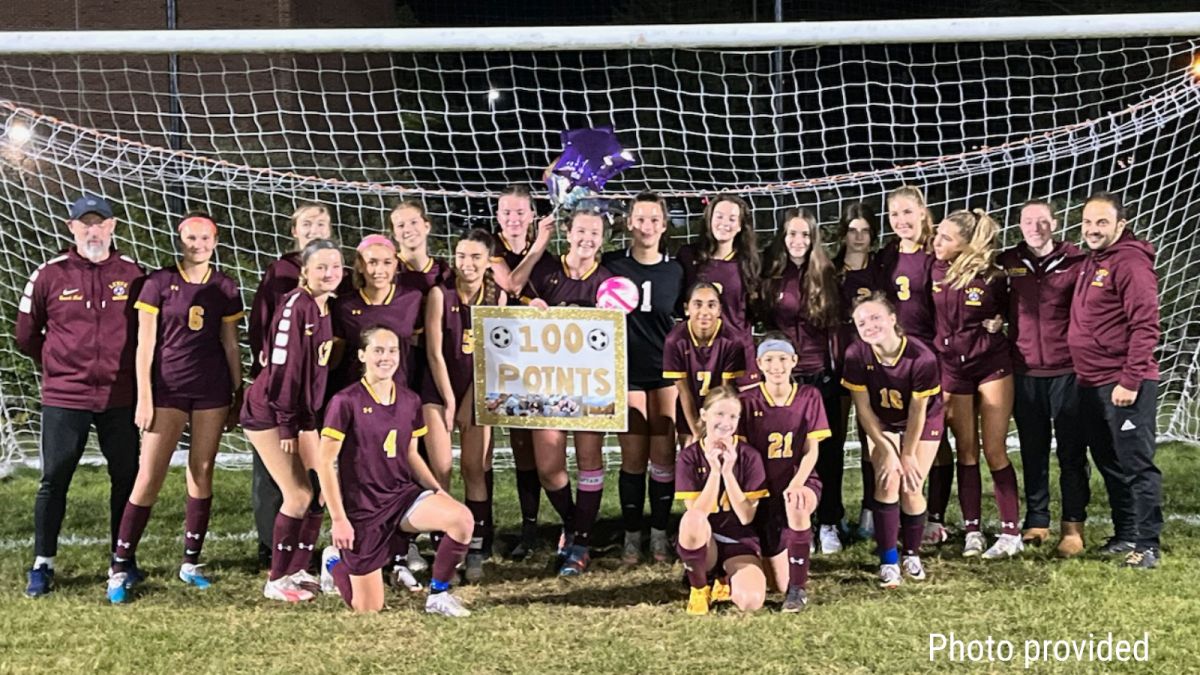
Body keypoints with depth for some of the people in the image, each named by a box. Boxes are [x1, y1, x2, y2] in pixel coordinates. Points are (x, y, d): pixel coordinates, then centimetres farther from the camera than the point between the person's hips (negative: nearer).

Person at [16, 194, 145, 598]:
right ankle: (43, 566, 14)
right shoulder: (50, 275, -1)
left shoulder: (133, 273, 2)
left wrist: (126, 368, 8)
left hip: (120, 398, 2)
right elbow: (26, 336, 8)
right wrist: (58, 364, 9)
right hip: (64, 398, -1)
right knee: (53, 481, 3)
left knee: (127, 478, 8)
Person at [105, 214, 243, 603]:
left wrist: (238, 396, 10)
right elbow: (145, 344, -3)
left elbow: (231, 345, 11)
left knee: (202, 473, 6)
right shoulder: (158, 283, -2)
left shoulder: (225, 288, 6)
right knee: (149, 478, -7)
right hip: (168, 388, -3)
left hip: (212, 390, 3)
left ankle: (191, 563, 16)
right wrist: (144, 397, -7)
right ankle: (120, 568, -1)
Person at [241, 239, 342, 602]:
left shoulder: (327, 308, 6)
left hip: (304, 413, 8)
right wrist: (286, 424, -19)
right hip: (269, 412, -8)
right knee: (299, 495, -8)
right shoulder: (296, 305, -19)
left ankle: (298, 571, 20)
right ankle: (277, 579, 6)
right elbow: (283, 367, -21)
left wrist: (305, 421, 10)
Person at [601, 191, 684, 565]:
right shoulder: (611, 264, -1)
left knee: (663, 457, 0)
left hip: (667, 372, 1)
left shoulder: (676, 270, 3)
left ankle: (659, 533, 13)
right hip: (627, 372, -1)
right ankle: (632, 535, 11)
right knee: (633, 459, 0)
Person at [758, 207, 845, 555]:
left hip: (822, 375, 0)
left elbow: (836, 327, 5)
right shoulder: (772, 277, 4)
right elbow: (762, 325, 8)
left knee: (827, 451, 2)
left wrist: (841, 370, 0)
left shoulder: (825, 275, 4)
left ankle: (829, 524, 12)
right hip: (783, 375, 0)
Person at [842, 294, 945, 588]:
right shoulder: (856, 355, -27)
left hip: (923, 423, -1)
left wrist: (908, 455, -12)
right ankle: (888, 560, -4)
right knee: (887, 483, -15)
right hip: (881, 424, 1)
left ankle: (912, 554, 18)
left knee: (911, 488, -7)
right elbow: (863, 407, -16)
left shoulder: (922, 357, -34)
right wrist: (886, 450, -14)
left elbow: (917, 412, -22)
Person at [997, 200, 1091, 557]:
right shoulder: (1007, 263, 4)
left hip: (1067, 370, -2)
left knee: (1072, 452, 3)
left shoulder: (1075, 261, -2)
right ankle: (1036, 521, 21)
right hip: (1025, 372, 2)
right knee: (1032, 451, 11)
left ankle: (1073, 525, 10)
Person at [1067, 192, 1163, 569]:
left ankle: (1147, 544, 2)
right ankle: (1125, 535, 26)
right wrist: (1083, 374, 13)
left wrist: (1130, 381, -20)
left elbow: (1145, 326, -18)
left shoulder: (1131, 263, -12)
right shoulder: (1090, 263, 15)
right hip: (1091, 383, 9)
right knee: (1109, 464, 15)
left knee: (1136, 465, -4)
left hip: (1125, 386, -9)